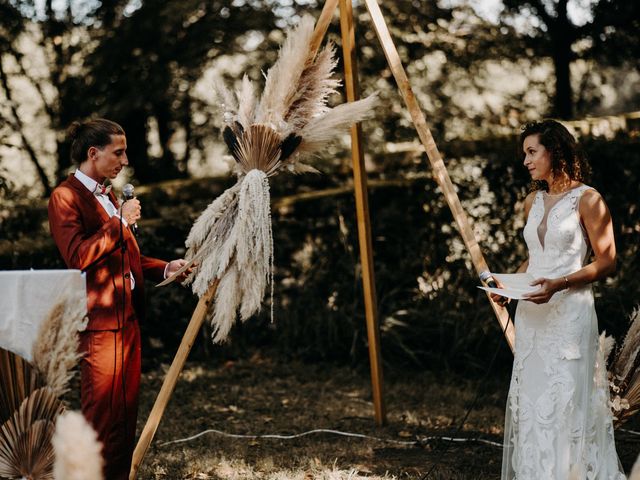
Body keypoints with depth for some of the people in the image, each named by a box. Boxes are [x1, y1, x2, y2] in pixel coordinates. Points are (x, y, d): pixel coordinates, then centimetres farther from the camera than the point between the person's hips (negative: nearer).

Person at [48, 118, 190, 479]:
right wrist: (121, 221, -16)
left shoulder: (109, 196, 20)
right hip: (100, 320, -9)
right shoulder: (66, 197, -8)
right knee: (102, 413, -5)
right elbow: (78, 256, -22)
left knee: (126, 411, 11)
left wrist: (166, 268, 12)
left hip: (128, 318, 9)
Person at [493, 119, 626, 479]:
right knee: (531, 400, 8)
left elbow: (607, 262, -9)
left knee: (567, 401, -5)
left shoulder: (587, 199, -6)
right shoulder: (533, 202, 14)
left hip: (570, 312, -7)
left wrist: (559, 284, -21)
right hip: (532, 315, 7)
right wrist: (508, 284, 6)